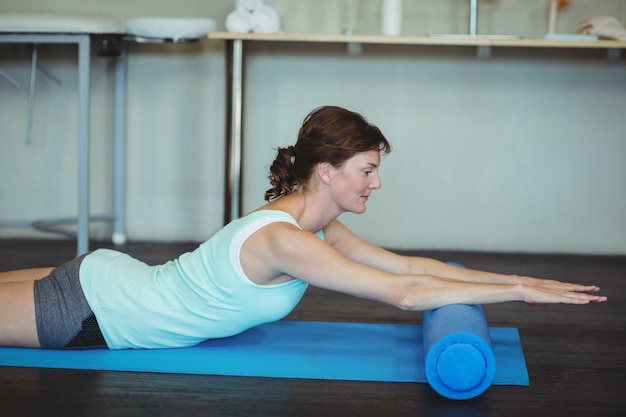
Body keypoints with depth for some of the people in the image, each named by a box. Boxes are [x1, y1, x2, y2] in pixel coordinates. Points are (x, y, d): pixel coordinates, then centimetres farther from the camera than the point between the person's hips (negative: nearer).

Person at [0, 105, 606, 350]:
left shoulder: (317, 225, -2)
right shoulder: (284, 240, -30)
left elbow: (406, 264, 3)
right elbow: (403, 293, -33)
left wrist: (518, 279, -2)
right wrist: (521, 291, -28)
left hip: (111, 280, 8)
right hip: (90, 312, -8)